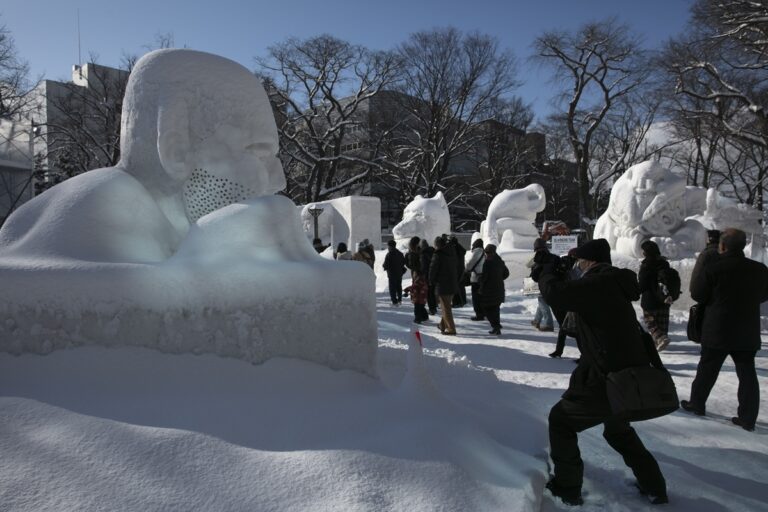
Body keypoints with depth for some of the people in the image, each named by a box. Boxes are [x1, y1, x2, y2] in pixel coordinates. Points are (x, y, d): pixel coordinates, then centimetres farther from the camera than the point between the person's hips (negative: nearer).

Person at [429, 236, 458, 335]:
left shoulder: (437, 255, -15)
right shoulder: (452, 253, 8)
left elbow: (432, 269, -12)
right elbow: (455, 268, 13)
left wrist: (432, 281, 4)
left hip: (442, 285, -7)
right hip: (453, 285, 7)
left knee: (446, 308, 0)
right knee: (447, 306, 19)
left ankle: (451, 329, 1)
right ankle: (443, 325, 29)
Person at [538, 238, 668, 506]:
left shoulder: (597, 285, -20)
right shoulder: (614, 284, 10)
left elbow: (554, 293, -26)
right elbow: (576, 295, 24)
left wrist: (548, 273, -6)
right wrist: (561, 276, 14)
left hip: (608, 382, -9)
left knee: (560, 419, 10)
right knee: (618, 429, 34)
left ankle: (566, 487, 17)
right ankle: (654, 486, 37)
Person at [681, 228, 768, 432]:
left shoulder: (712, 269, -16)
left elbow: (697, 294, -8)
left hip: (717, 331, -3)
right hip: (748, 333, 3)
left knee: (707, 369, 12)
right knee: (747, 373, 8)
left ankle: (697, 403, 24)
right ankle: (748, 417, 9)